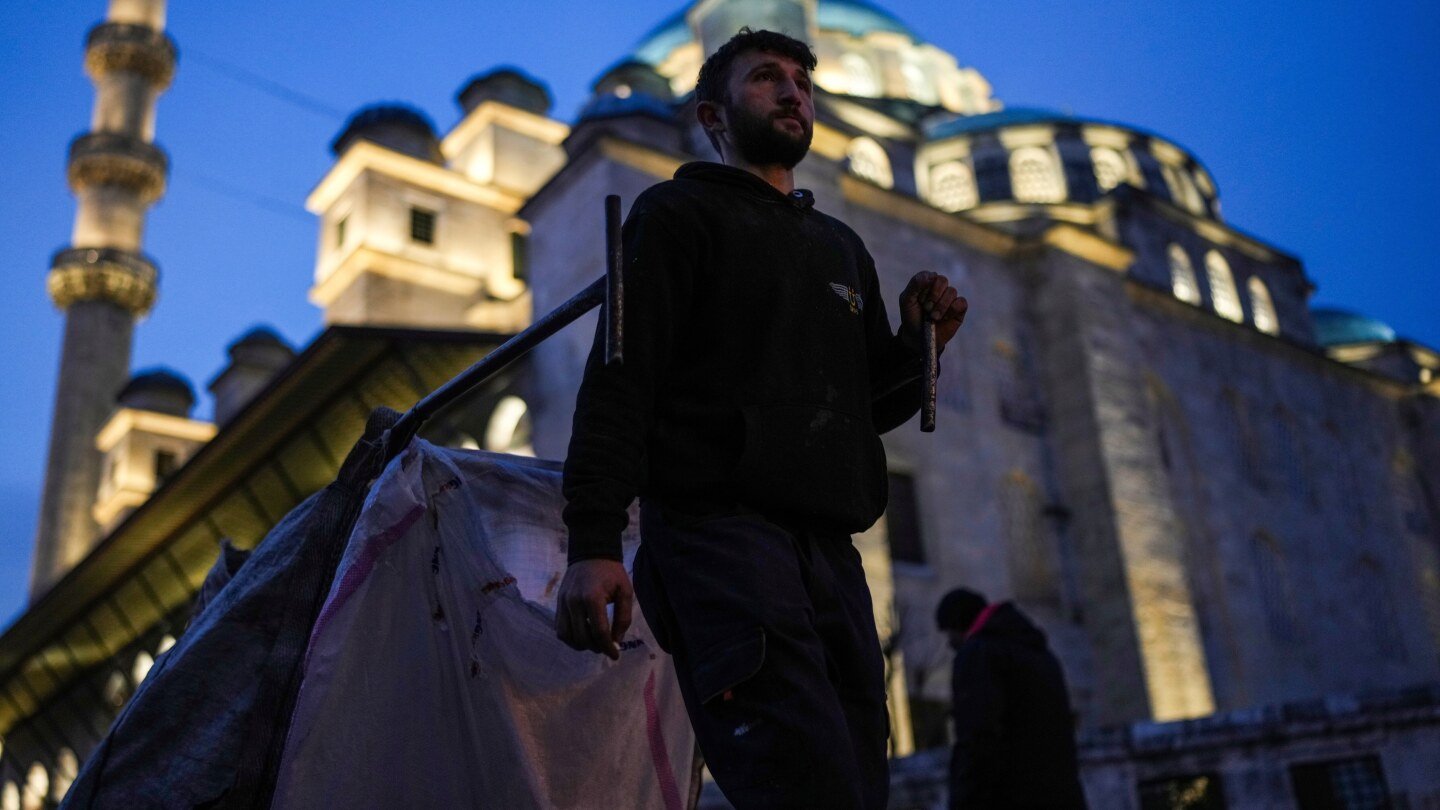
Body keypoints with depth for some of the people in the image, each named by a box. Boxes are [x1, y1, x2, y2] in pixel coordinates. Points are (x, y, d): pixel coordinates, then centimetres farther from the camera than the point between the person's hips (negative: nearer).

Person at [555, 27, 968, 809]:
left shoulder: (842, 246, 28)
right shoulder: (678, 211, 10)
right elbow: (620, 377, -4)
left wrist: (915, 344, 7)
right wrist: (594, 542, -17)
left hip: (830, 551, 7)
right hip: (719, 527, -6)